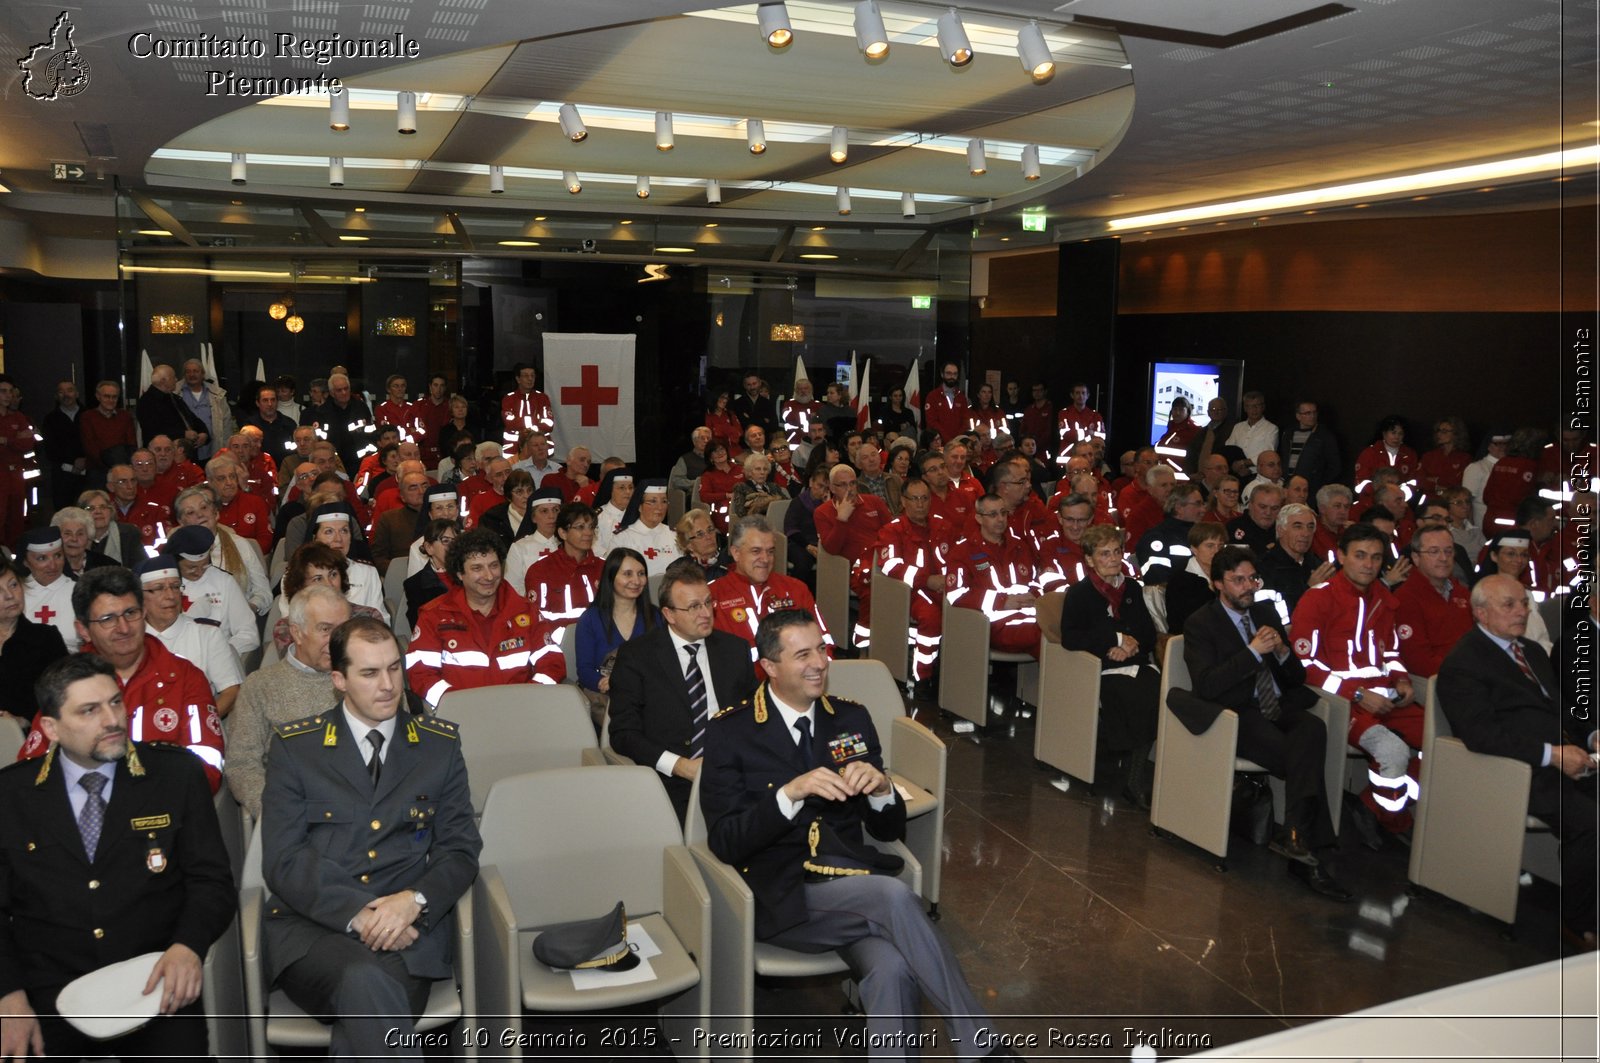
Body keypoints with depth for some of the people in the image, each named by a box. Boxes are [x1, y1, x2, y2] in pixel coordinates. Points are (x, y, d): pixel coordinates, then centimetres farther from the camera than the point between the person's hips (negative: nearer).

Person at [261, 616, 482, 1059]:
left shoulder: (439, 743, 12)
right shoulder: (293, 746, 8)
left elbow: (461, 848, 9)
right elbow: (282, 859, 0)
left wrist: (414, 901, -12)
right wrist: (356, 914, -15)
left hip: (408, 928, 1)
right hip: (311, 926, -1)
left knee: (362, 1010, -33)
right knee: (366, 981, -35)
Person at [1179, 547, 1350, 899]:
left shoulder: (1267, 613, 18)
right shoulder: (1200, 624, 0)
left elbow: (1297, 677, 18)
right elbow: (1205, 685, -14)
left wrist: (1282, 652, -4)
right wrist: (1253, 651, -18)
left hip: (1279, 709, 5)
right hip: (1239, 716, -5)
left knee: (1313, 728, -31)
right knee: (1307, 759, -29)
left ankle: (1295, 836, -30)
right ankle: (1312, 853, -19)